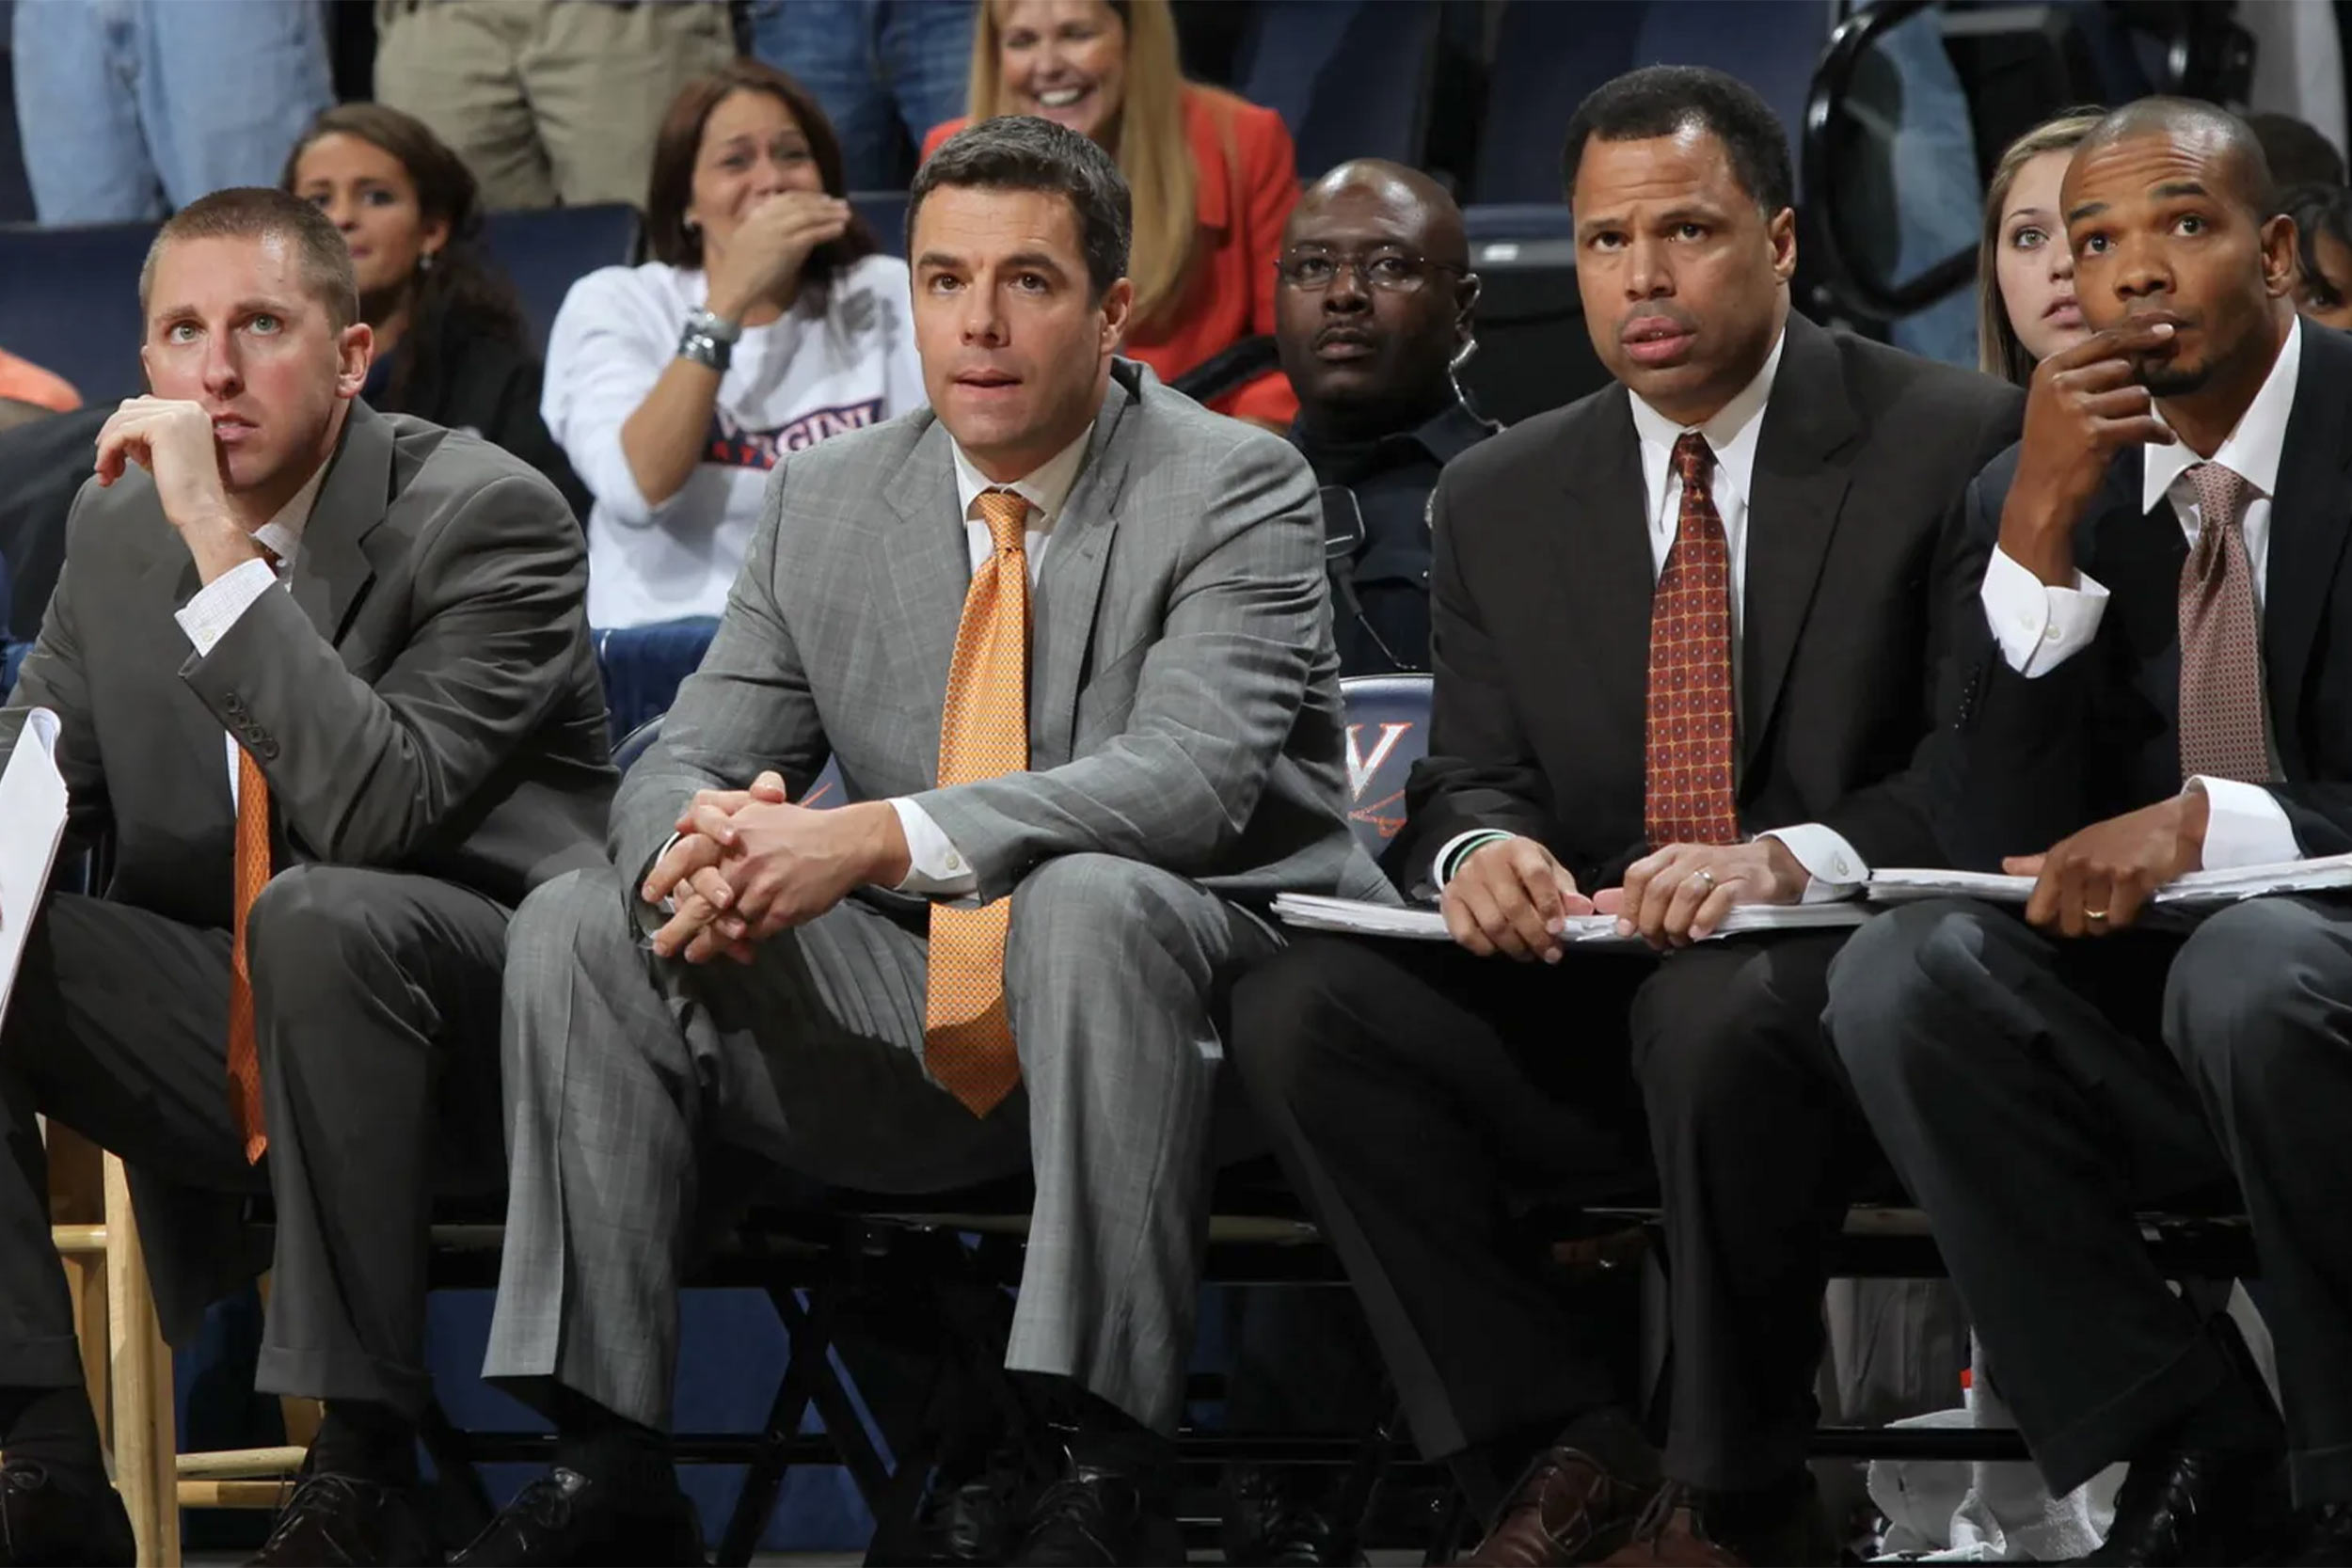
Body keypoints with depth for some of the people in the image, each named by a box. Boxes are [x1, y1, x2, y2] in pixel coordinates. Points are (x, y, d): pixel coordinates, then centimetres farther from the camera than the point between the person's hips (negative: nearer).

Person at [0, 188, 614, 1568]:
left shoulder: (492, 518, -13)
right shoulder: (117, 527, 7)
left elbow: (380, 805, -27)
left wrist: (222, 548, -29)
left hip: (482, 1035, -6)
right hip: (225, 1041, 6)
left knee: (317, 917, -37)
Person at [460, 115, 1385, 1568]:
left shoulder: (1237, 492, -9)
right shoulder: (826, 504, 8)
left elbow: (1186, 780, -25)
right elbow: (685, 765, 6)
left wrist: (874, 841, -37)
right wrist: (698, 849, -23)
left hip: (1208, 997, -5)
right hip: (925, 1041, 5)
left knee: (1088, 901, -38)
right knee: (578, 926, -10)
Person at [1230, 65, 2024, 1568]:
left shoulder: (1954, 442, -2)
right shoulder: (1503, 498, 13)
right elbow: (1473, 773, 11)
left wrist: (1794, 858, -28)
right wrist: (1477, 845, -16)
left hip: (1838, 975, -5)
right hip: (1582, 994, 5)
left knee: (1718, 1011, -39)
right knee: (1299, 1004, -20)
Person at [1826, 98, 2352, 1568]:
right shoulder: (2044, 494, 7)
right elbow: (2007, 849, -3)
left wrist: (2209, 824, -26)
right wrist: (2042, 527, -14)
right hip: (2149, 999, 5)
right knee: (1905, 973, -23)